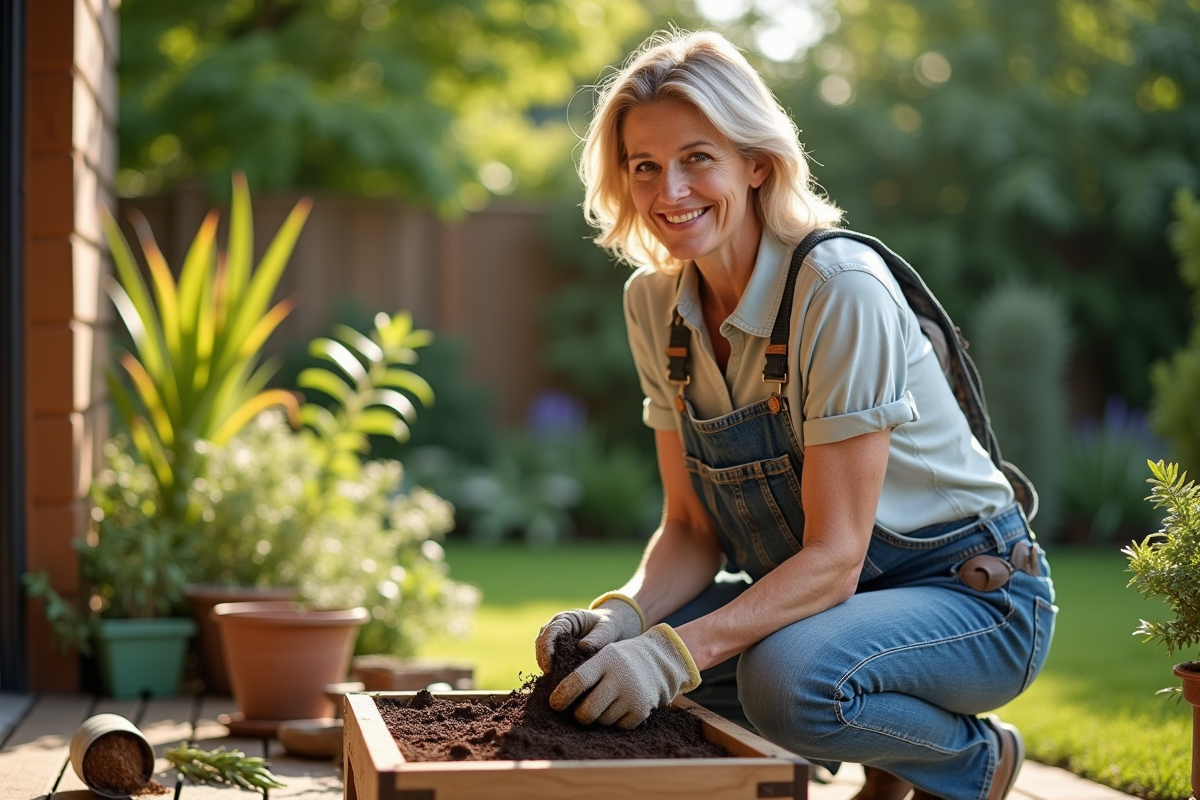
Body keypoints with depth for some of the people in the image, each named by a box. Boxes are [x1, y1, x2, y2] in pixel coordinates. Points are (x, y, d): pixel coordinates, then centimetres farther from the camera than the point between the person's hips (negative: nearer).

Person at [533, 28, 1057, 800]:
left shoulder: (841, 288, -24)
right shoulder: (654, 302, -3)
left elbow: (834, 555, -26)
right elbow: (692, 529, 0)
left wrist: (676, 650, -37)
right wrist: (624, 615, -21)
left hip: (970, 591, -7)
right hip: (816, 592, 7)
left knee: (788, 679, -35)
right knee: (596, 650, -12)